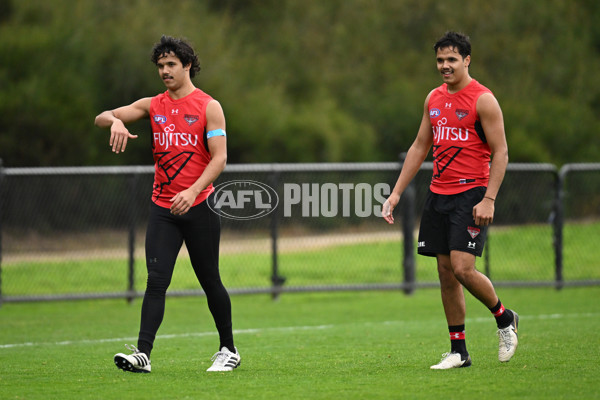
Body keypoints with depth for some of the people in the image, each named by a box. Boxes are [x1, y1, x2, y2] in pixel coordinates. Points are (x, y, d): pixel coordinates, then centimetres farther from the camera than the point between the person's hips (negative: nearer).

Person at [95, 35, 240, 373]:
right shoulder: (152, 106, 9)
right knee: (156, 281, -9)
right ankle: (143, 353, -17)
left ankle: (229, 350, 20)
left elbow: (219, 158, -10)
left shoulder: (209, 107, -3)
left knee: (210, 280, 5)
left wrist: (193, 191, -25)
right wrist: (115, 121, -19)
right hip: (162, 206, 3)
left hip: (199, 205, -3)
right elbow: (102, 118, 6)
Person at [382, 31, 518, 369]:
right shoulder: (434, 99, 13)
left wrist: (488, 199, -18)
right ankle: (459, 351, 10)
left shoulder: (483, 100, -8)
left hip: (471, 194, -7)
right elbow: (420, 147, 19)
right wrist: (397, 193, 14)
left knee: (463, 267, -16)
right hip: (439, 194, 7)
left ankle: (504, 318, 10)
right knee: (446, 272, 4)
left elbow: (500, 152, -10)